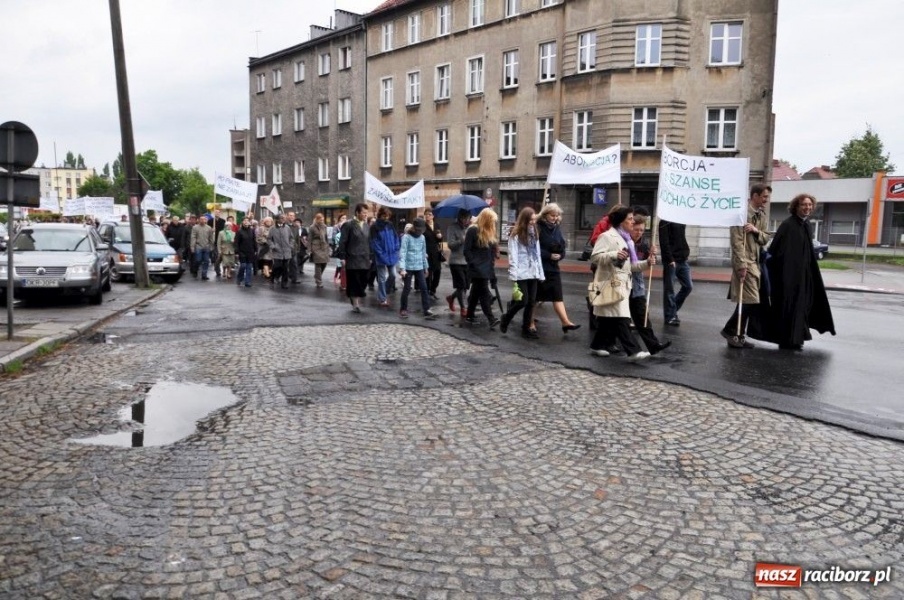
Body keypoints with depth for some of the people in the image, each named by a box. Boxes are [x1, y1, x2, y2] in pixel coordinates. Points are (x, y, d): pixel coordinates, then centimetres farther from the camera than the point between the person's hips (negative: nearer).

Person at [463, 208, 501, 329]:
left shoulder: (490, 232, 13)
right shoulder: (473, 231, -10)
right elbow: (466, 250, -12)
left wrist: (492, 263, 9)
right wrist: (473, 264, -16)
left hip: (487, 268, 8)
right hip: (477, 269, -8)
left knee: (476, 292, 14)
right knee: (484, 292, -11)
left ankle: (469, 315, 23)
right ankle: (491, 319, -14)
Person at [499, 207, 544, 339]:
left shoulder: (535, 234, 14)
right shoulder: (515, 235, -6)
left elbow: (538, 254, 15)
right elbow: (513, 256, -10)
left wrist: (540, 273, 9)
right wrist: (514, 275, -16)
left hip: (533, 273, 6)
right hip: (521, 274, -6)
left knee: (531, 302, 5)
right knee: (523, 301, -7)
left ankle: (526, 328, 15)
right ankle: (505, 319, 17)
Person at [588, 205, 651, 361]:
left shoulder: (627, 239, 20)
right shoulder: (607, 236, -7)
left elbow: (631, 265, 20)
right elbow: (594, 257, -16)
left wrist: (646, 263, 4)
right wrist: (614, 255, -26)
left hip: (623, 283, 9)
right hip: (611, 283, -9)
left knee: (608, 318, 13)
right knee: (621, 318, -12)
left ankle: (597, 346, 24)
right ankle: (633, 351, -15)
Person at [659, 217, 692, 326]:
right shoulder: (665, 222, -8)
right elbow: (664, 242, -14)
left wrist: (686, 251, 7)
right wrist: (670, 259, -18)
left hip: (682, 260, 7)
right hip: (671, 261, -7)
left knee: (688, 286, 6)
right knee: (669, 289, 0)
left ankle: (673, 310, 21)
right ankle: (670, 316, 9)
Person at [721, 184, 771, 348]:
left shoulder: (761, 214, 16)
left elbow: (765, 239, 17)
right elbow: (737, 241, -17)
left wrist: (757, 231, -6)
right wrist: (742, 264, -22)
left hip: (756, 262, 8)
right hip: (745, 262, -8)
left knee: (749, 301, 9)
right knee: (751, 300, -10)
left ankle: (737, 334, 15)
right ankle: (732, 331, 2)